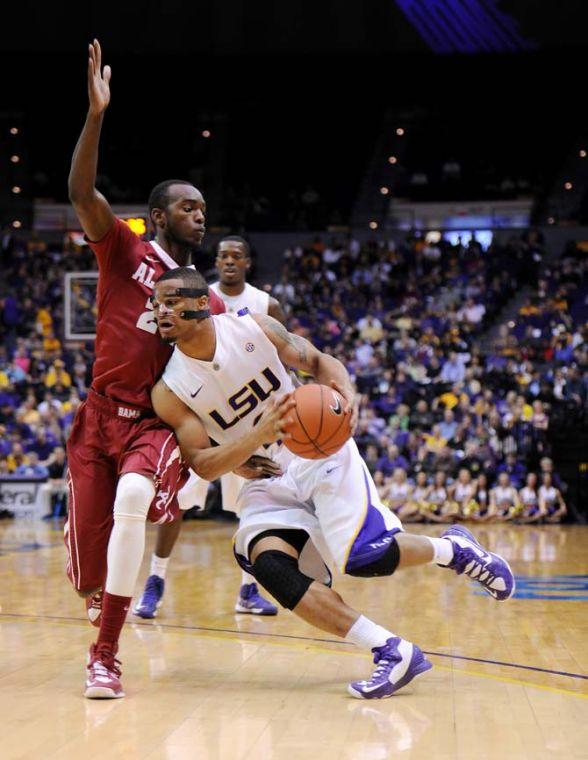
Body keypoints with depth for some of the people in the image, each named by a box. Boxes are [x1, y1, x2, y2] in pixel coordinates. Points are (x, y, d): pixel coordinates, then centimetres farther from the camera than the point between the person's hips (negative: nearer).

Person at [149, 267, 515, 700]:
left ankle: (452, 549, 9)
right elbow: (203, 466, -15)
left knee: (363, 556, -23)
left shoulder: (254, 328, -10)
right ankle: (392, 652, -20)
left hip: (318, 452, -2)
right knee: (268, 566, -25)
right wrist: (261, 435, -32)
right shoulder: (169, 393, -11)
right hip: (266, 484, 2)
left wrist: (345, 392, -21)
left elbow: (318, 361, 3)